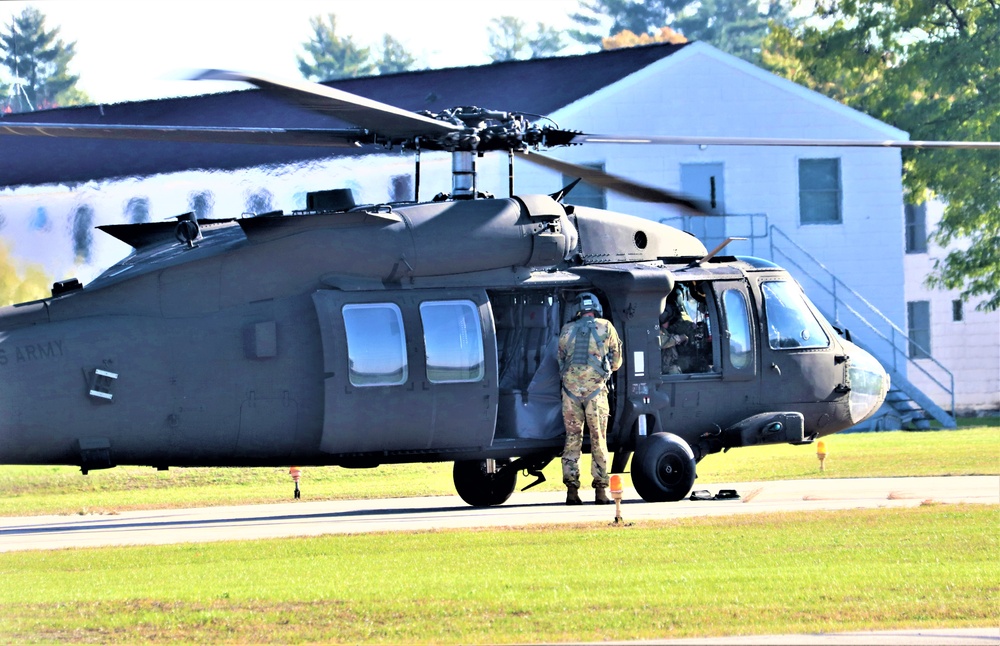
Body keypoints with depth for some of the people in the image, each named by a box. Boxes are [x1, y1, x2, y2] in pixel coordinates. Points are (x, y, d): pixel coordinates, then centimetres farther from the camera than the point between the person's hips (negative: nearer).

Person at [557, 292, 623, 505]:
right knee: (598, 439, 2)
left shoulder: (567, 330, 12)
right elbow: (616, 362, 13)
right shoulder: (605, 327, 6)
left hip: (570, 386, 2)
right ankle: (601, 491, -1)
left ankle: (572, 490, 0)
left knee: (572, 438, 6)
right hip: (595, 387, -2)